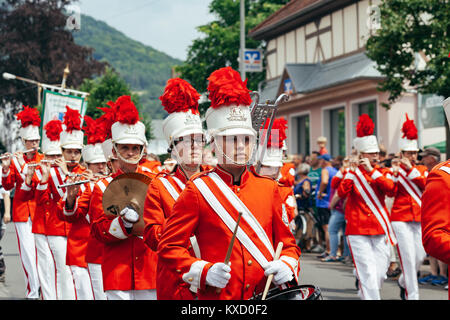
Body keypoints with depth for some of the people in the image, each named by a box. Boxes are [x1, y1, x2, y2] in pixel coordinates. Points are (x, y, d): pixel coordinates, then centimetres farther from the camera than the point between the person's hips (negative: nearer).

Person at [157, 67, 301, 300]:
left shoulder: (268, 187, 10)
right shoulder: (197, 190, -1)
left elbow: (288, 244, 17)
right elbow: (168, 248, -1)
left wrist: (287, 266, -4)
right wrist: (203, 272, -14)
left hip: (268, 294, 4)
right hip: (219, 295, -4)